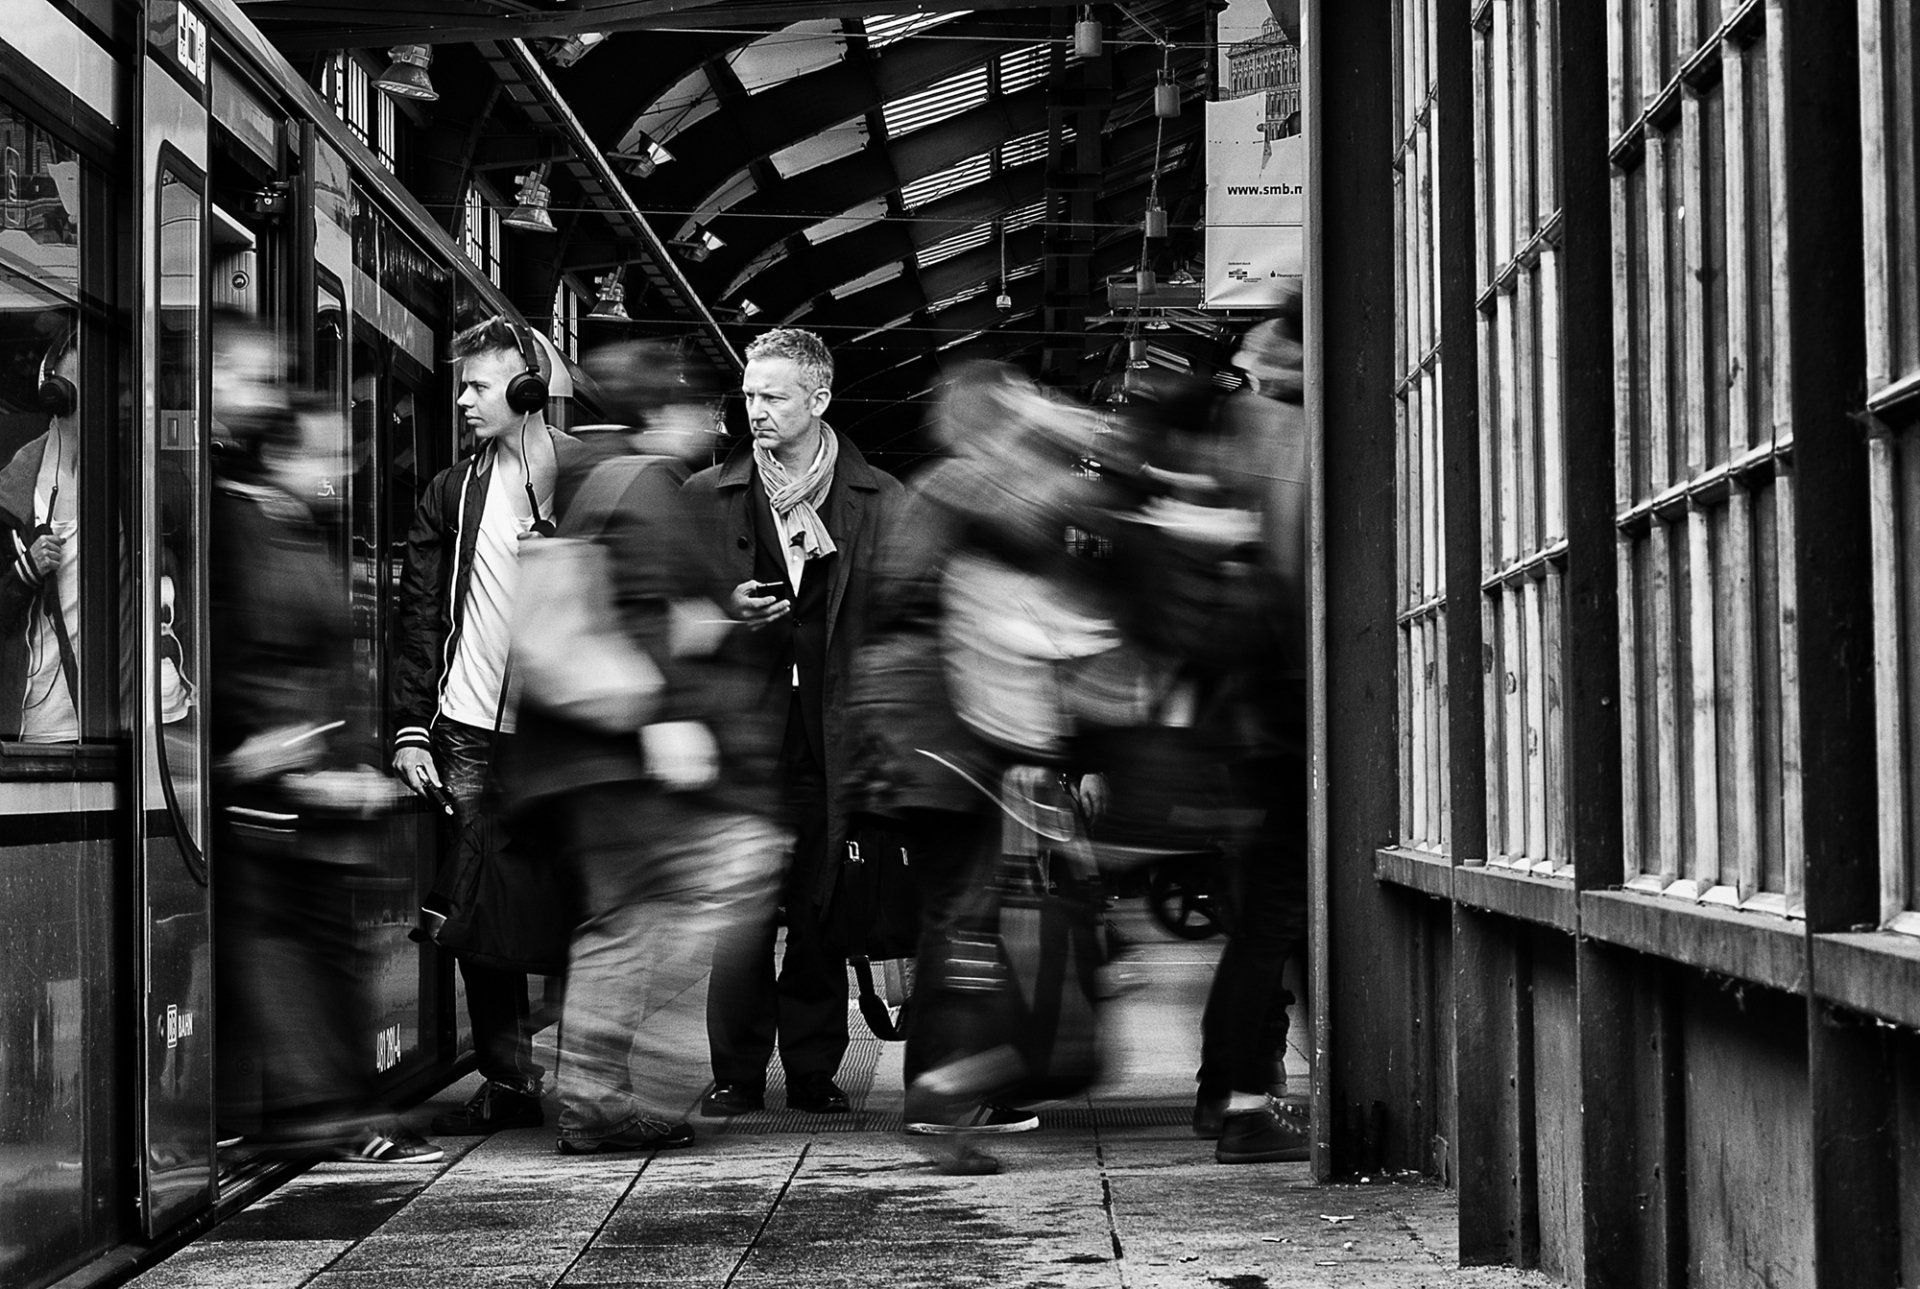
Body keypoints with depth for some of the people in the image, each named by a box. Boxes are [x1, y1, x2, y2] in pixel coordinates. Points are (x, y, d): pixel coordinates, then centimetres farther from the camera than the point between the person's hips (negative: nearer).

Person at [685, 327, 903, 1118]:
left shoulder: (880, 501, 5)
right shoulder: (706, 496, 9)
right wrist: (724, 613, -6)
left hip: (835, 735, 0)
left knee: (823, 915, 4)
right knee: (739, 912, -5)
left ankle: (814, 1074, 16)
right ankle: (737, 1076, 7)